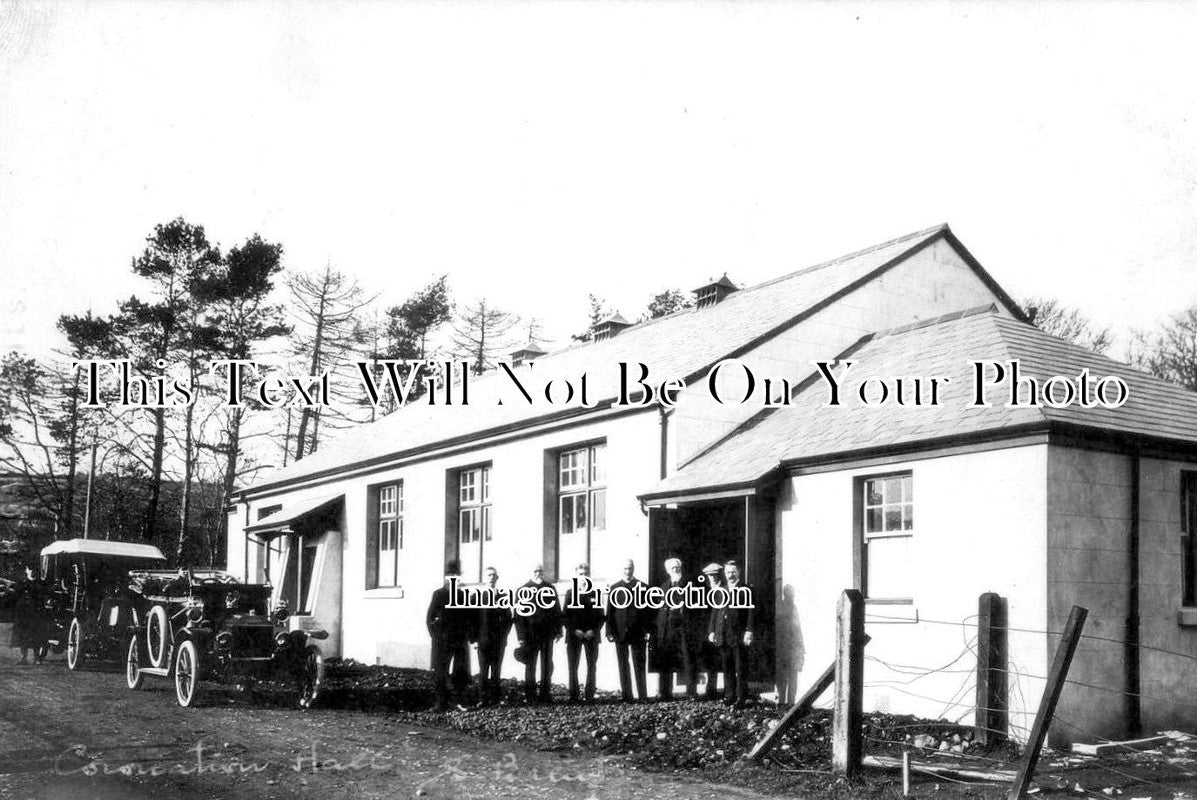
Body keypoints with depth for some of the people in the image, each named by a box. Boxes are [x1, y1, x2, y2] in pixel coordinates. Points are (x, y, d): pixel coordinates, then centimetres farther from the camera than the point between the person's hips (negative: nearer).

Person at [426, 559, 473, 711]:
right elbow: (429, 619, 2)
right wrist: (436, 636, -4)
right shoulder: (438, 594, 2)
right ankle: (442, 704, 6)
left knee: (462, 673, -1)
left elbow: (469, 618, 17)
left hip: (460, 642, 3)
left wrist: (467, 636, 7)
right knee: (441, 674, -1)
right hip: (442, 642, -3)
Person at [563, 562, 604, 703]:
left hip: (591, 635, 0)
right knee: (572, 666, -1)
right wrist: (574, 630, -9)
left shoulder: (595, 593, 8)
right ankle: (573, 696, 5)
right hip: (574, 635, 0)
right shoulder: (570, 593, 8)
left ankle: (590, 696, 6)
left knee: (591, 666, 1)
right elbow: (565, 615, 4)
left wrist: (594, 631, -8)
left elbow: (601, 616, 7)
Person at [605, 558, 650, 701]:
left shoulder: (642, 586, 5)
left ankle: (642, 695, 2)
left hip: (638, 632, -1)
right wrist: (610, 632, -2)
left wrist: (647, 630, -5)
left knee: (639, 665, 0)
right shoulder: (614, 587, 7)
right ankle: (626, 695, 8)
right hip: (620, 632, 1)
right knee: (623, 666, 4)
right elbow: (609, 612, 6)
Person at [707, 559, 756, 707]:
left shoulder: (746, 590, 1)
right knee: (727, 669, 7)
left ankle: (741, 698, 2)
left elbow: (752, 612, -5)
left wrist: (749, 631, -13)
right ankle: (729, 697, 13)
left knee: (741, 669, -2)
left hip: (739, 637, -4)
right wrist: (712, 631, 11)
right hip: (723, 637, 5)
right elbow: (714, 612, 19)